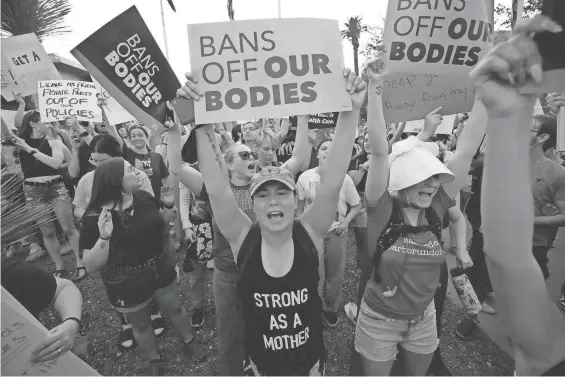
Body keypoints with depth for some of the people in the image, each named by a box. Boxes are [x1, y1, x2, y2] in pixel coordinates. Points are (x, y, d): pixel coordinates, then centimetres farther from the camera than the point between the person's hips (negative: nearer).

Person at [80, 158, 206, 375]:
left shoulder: (144, 198, -11)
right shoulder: (95, 217, -22)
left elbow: (161, 226, 7)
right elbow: (91, 266, -21)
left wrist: (169, 206, -12)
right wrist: (104, 237, -37)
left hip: (160, 270, 4)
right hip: (127, 284, -3)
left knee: (174, 309, 22)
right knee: (140, 325, 21)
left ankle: (189, 342, 50)